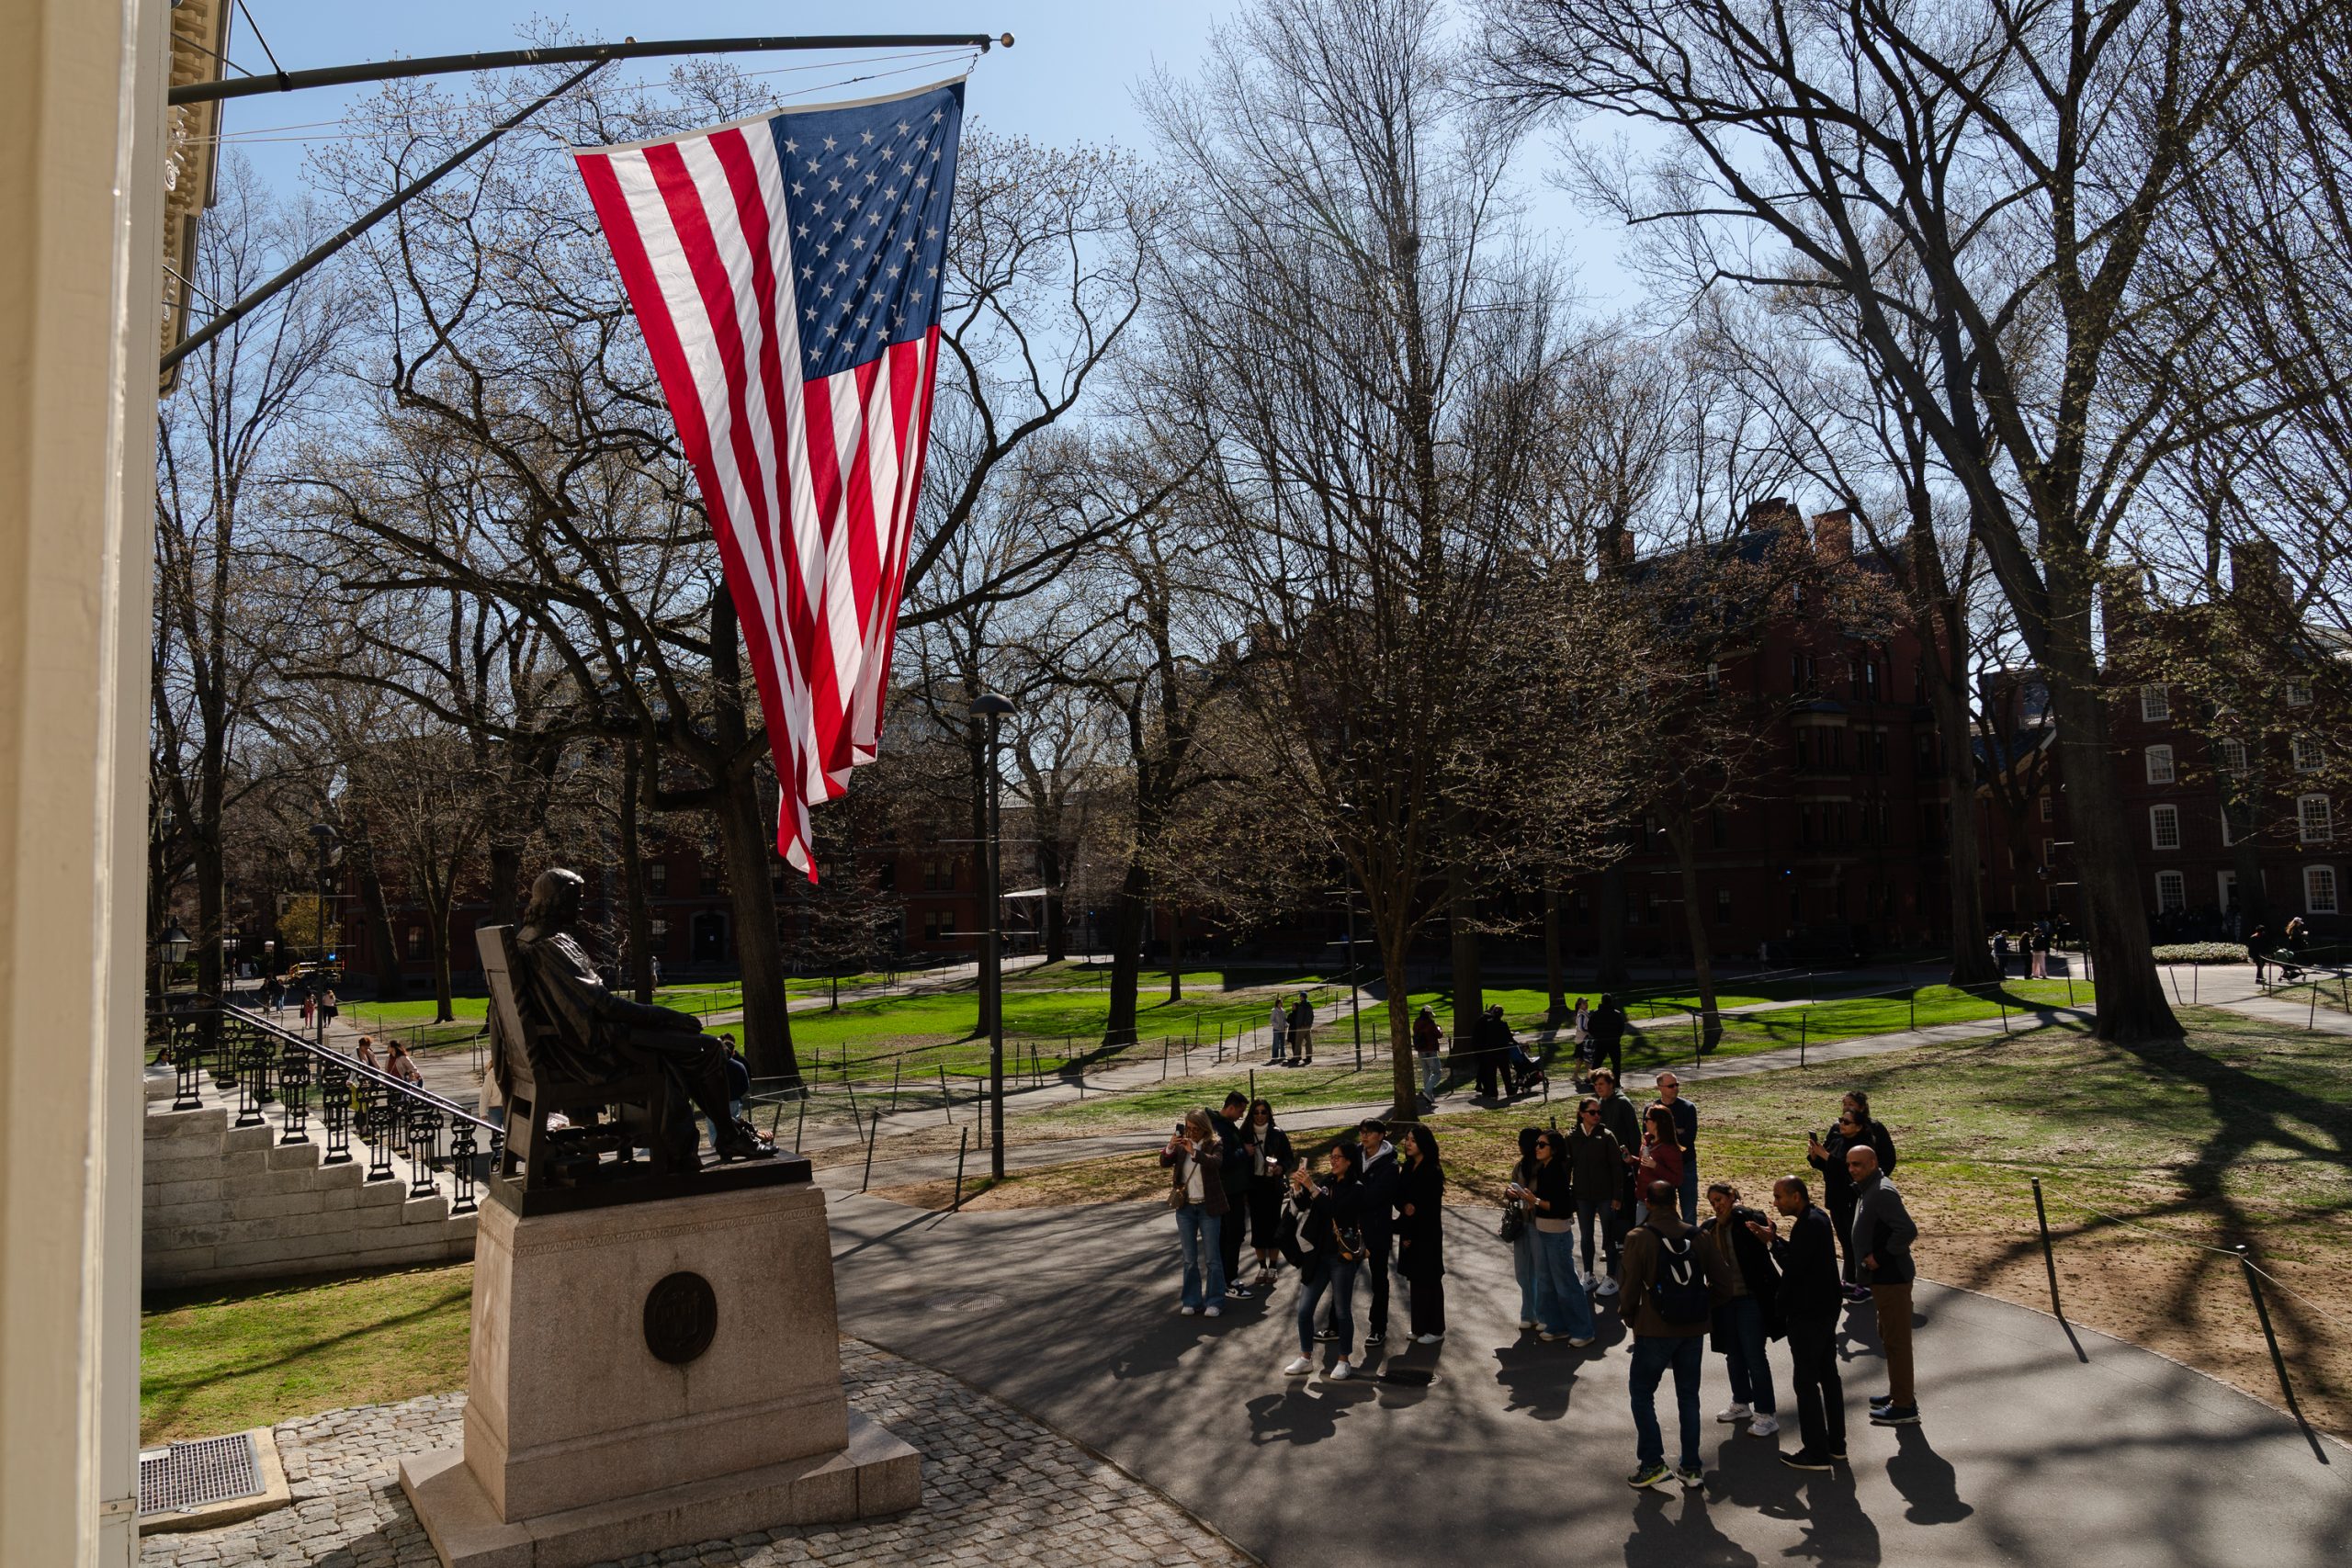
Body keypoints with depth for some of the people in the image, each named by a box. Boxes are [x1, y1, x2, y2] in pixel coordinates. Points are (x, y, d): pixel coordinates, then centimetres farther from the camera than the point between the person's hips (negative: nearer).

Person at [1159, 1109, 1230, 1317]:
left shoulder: (1213, 1146, -8)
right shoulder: (1180, 1145, 2)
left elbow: (1215, 1162, -28)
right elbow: (1164, 1163, -9)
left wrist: (1194, 1152, -42)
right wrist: (1169, 1148, -29)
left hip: (1208, 1207, -3)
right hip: (1185, 1207, 3)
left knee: (1212, 1257, 2)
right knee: (1189, 1258, 10)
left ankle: (1214, 1302, 9)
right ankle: (1192, 1300, 18)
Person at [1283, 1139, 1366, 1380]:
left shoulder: (1357, 1189, -9)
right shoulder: (1326, 1182, 7)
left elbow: (1334, 1209, -24)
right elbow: (1302, 1206, 1)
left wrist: (1311, 1186, -26)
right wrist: (1297, 1186, -16)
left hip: (1343, 1257, -5)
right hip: (1319, 1255, 6)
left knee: (1342, 1312, 5)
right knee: (1304, 1310, 6)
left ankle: (1344, 1362, 20)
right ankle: (1305, 1359, 20)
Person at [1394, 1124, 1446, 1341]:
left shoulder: (1433, 1172, -16)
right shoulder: (1408, 1167, 6)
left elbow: (1429, 1208, -15)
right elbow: (1399, 1196, 8)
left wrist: (1410, 1235, -10)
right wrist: (1405, 1207, -16)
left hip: (1427, 1235, -7)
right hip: (1410, 1231, 7)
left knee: (1428, 1280, 3)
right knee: (1415, 1279, 12)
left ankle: (1435, 1330, 15)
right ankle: (1420, 1327, 24)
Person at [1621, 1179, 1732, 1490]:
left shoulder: (1639, 1238, -12)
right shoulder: (1697, 1237, 0)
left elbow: (1631, 1289, -15)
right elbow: (1722, 1288, 0)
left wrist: (1629, 1316, 4)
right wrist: (1701, 1309, 14)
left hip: (1655, 1330, -4)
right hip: (1693, 1331, 4)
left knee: (1642, 1393, 11)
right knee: (1689, 1396, 16)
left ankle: (1652, 1463, 7)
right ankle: (1691, 1468, 21)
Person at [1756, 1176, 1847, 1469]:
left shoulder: (1808, 1225, -23)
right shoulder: (1818, 1218, 8)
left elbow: (1793, 1266, -24)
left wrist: (1772, 1240, -13)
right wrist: (1775, 1238, 1)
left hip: (1808, 1315, -10)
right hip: (1825, 1309, 10)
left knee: (1805, 1381, -2)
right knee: (1828, 1375, 17)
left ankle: (1816, 1453, 5)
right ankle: (1836, 1445, 27)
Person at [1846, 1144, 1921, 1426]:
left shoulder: (1882, 1193, -21)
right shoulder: (1867, 1189, 11)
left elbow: (1908, 1231, -29)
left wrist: (1880, 1257, -20)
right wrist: (1874, 1257, 10)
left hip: (1891, 1277, -11)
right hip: (1884, 1276, 11)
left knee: (1896, 1340, -2)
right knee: (1889, 1337, 22)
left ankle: (1904, 1407, 6)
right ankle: (1900, 1393, 35)